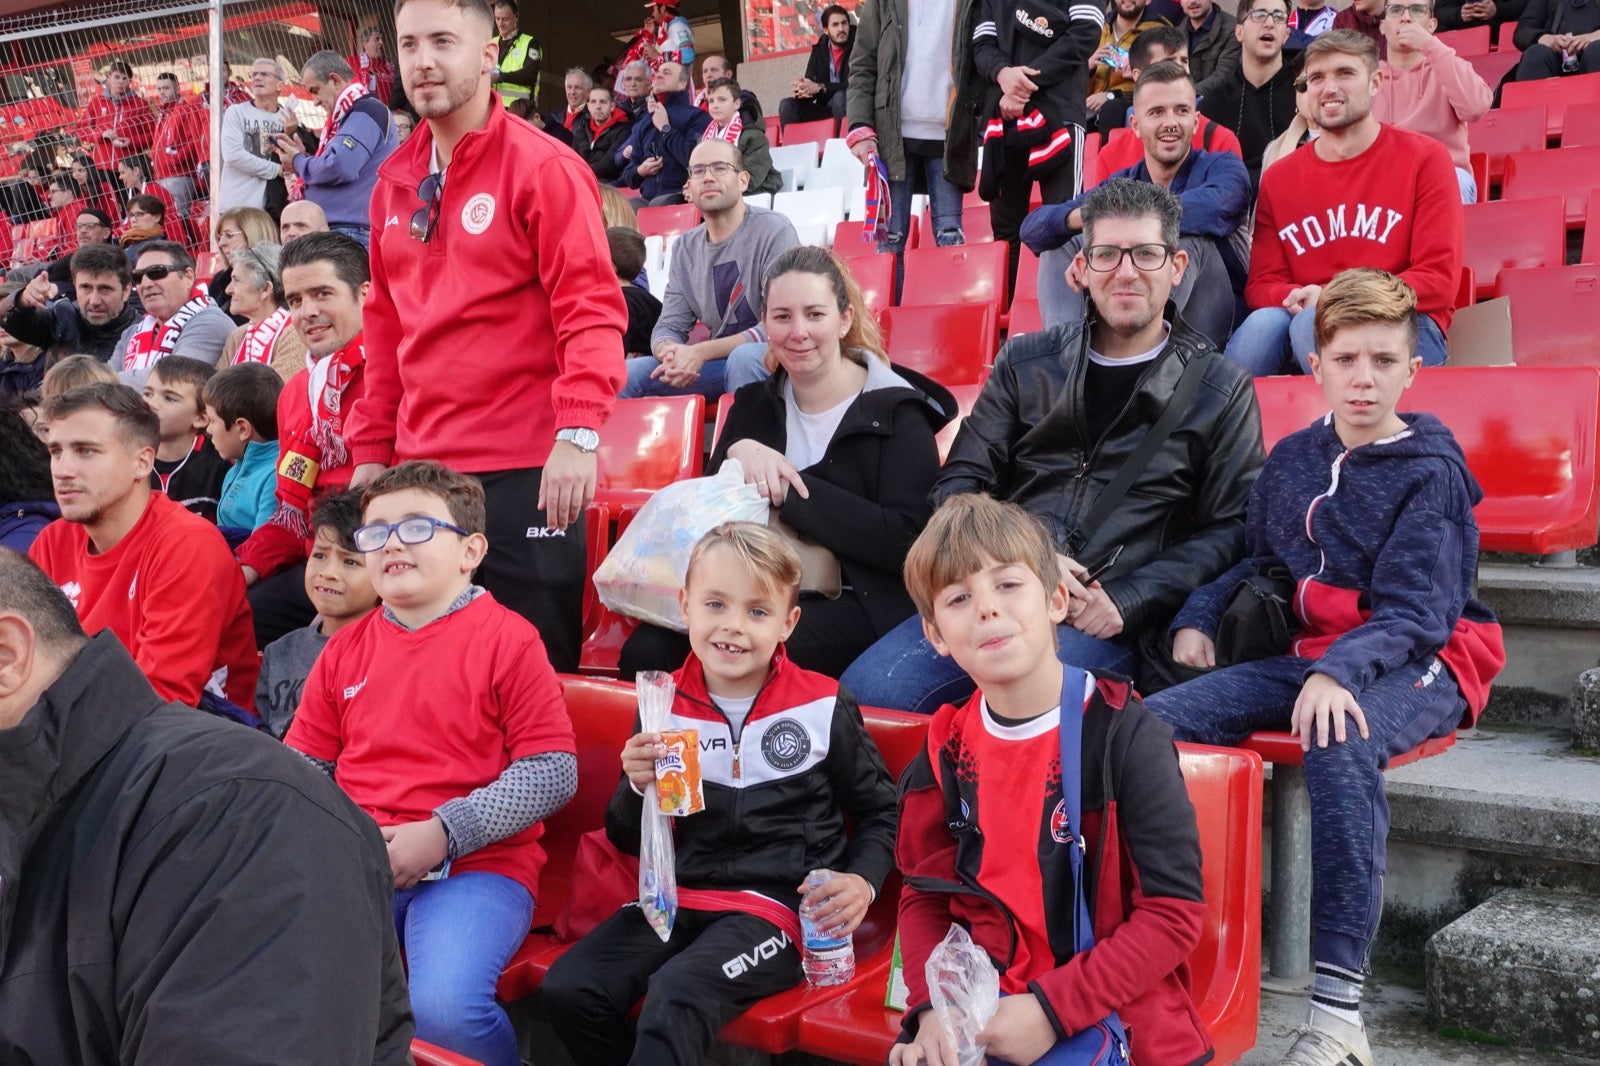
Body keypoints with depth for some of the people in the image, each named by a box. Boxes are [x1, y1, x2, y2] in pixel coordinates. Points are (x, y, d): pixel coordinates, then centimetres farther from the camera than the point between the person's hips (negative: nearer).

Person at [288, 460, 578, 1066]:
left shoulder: (508, 640, -2)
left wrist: (443, 833, -15)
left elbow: (553, 772, -6)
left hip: (476, 865, -5)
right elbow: (302, 763, 20)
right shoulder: (345, 651, 15)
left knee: (442, 1010, -29)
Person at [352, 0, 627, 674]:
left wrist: (577, 433, -24)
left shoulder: (542, 166, -7)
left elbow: (592, 309, -14)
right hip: (420, 468, 6)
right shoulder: (393, 182, 13)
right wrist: (372, 448, 14)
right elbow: (386, 327, 18)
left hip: (524, 471, -6)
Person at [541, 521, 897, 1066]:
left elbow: (879, 811, 11)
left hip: (778, 904, -4)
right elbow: (630, 842, 12)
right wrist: (638, 788, -9)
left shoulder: (824, 706, -2)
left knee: (677, 995, -31)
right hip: (678, 896, 5)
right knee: (566, 990, -12)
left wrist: (863, 880, -8)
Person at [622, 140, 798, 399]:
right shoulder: (684, 248, 8)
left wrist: (700, 353, -23)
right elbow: (669, 327, 7)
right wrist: (670, 353, -20)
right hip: (718, 365, 5)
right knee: (626, 374, -13)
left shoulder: (773, 231, -11)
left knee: (744, 357, -37)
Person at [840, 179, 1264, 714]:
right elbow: (959, 484, 14)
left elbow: (1230, 529, 5)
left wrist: (1127, 601, -9)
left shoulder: (1220, 388, 11)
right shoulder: (1025, 363, 17)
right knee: (862, 693, -21)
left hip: (1101, 627, -3)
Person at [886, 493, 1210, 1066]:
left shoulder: (1124, 734, -11)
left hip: (1114, 1016, -4)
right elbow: (923, 894, 10)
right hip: (985, 1011, 4)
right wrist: (932, 1008, -8)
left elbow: (1175, 910, -13)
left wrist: (1052, 1009, -18)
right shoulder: (946, 753, 3)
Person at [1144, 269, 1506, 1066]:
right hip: (1308, 653, 6)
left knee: (1339, 747, -40)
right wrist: (1199, 617, 7)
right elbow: (1257, 561, 25)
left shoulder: (1429, 473, -6)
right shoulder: (1291, 461, 11)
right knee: (1151, 721, -16)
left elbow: (1412, 612, -15)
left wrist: (1340, 672, -33)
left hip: (1418, 664, -6)